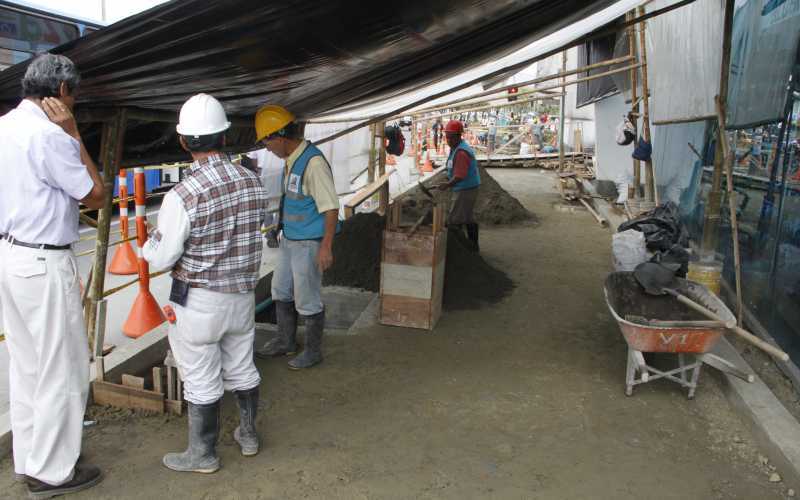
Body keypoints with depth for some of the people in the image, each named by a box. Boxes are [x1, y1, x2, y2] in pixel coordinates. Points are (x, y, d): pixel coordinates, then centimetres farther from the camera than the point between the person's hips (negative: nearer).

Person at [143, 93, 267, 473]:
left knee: (202, 380, 10)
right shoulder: (252, 181, -6)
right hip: (242, 294, 6)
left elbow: (161, 258, -14)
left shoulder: (182, 196, -23)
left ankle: (202, 454, 27)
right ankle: (248, 434, 39)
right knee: (241, 368, 21)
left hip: (198, 300, -5)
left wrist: (149, 242, 7)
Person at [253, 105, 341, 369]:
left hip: (309, 243, -9)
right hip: (289, 239, 10)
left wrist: (326, 247, -24)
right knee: (281, 291, 20)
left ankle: (313, 351, 22)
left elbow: (330, 207, -23)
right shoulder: (291, 159, 7)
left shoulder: (313, 162, -22)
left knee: (307, 300, 3)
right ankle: (285, 342, 37)